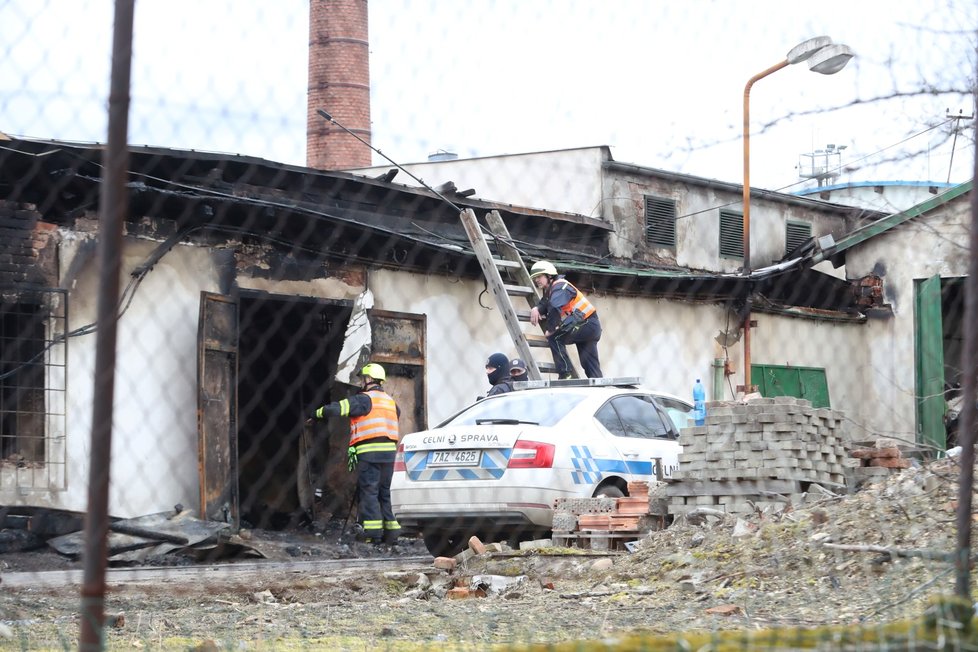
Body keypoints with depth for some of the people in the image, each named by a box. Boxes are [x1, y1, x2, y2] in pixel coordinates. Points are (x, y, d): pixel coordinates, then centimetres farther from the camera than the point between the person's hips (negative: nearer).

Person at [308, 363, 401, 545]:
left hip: (370, 451, -7)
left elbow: (337, 408, -10)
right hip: (389, 451, 7)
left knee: (368, 490, -6)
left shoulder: (364, 399, -5)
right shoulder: (389, 401, 19)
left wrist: (317, 414, 6)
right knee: (383, 492, 13)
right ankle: (390, 528, 8)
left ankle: (372, 529, -14)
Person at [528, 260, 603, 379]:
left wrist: (550, 330, -20)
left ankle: (565, 374, -16)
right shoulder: (549, 290, 16)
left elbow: (555, 309, -29)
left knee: (554, 338, -15)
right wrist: (536, 309, -11)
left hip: (587, 324, -10)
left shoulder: (560, 286, -14)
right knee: (590, 365, 7)